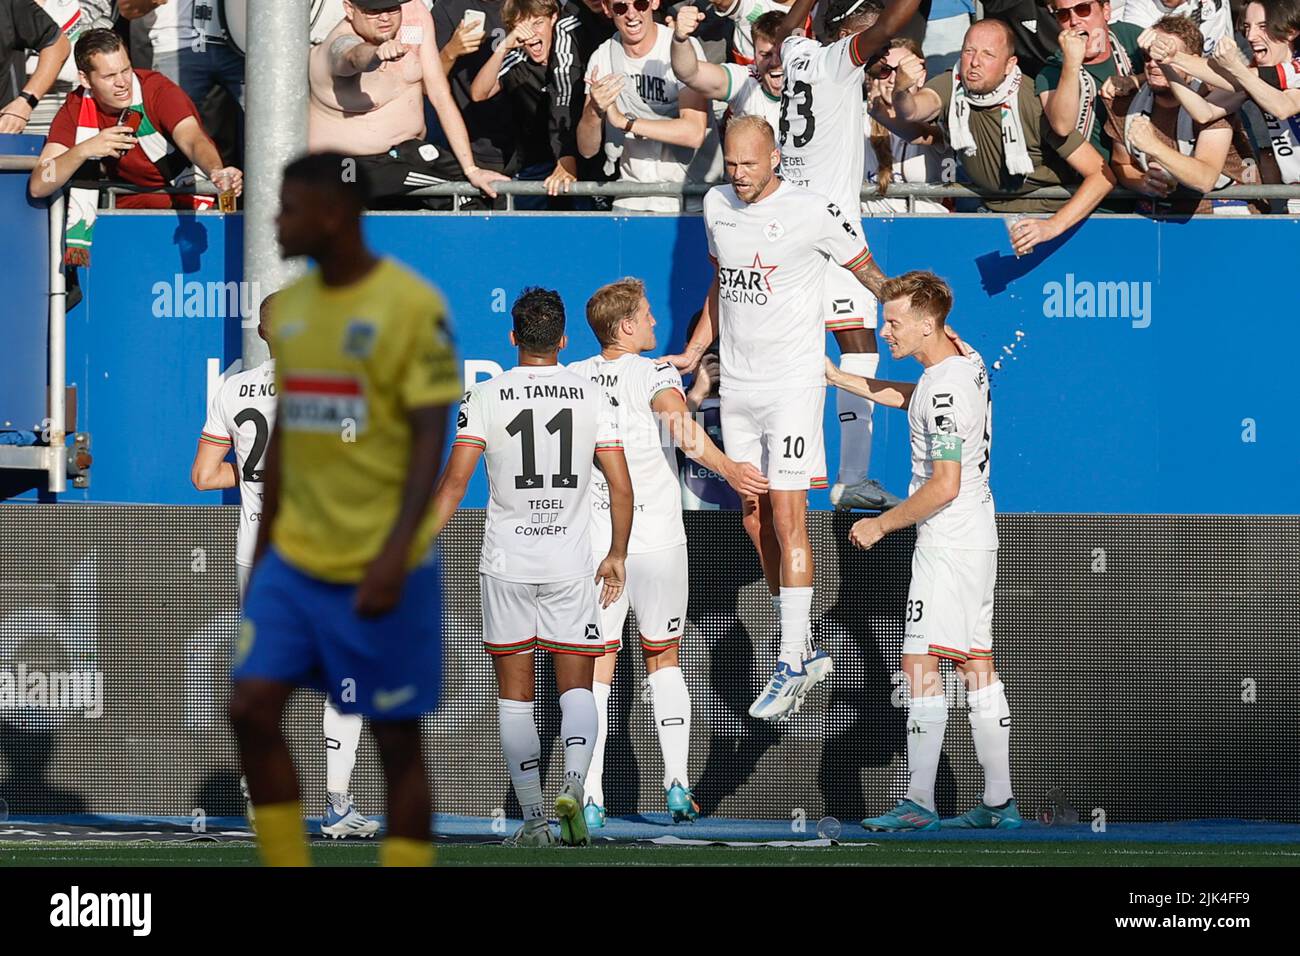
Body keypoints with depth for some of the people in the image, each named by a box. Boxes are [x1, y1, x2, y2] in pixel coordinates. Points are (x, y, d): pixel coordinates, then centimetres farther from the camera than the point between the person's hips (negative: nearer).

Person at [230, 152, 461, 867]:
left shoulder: (411, 305, -11)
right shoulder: (289, 307, 9)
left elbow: (430, 438, -14)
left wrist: (396, 551, -23)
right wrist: (262, 552, 17)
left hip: (379, 568, -6)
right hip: (294, 559, 6)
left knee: (397, 740, 2)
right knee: (252, 708, -6)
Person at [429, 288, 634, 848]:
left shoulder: (486, 397, -4)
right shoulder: (592, 398, 1)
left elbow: (454, 482, -9)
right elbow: (621, 490, 2)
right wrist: (617, 556, 14)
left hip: (506, 565, -1)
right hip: (571, 568, 1)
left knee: (514, 696, 7)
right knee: (576, 687, 7)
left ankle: (533, 819, 4)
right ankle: (574, 782, -21)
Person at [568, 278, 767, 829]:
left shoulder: (572, 380, 5)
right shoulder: (653, 375, -6)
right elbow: (681, 427, -26)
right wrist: (728, 470, -34)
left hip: (592, 547, 2)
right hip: (657, 543, -2)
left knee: (596, 667, 1)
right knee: (663, 659, 16)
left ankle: (589, 797, -10)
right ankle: (677, 783, 10)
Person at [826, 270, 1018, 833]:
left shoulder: (946, 390, -20)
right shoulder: (969, 364, 9)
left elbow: (945, 485, -23)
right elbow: (901, 396, 28)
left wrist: (882, 524, -12)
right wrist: (833, 375, 26)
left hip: (948, 547, -10)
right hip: (977, 539, 10)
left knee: (921, 667, -9)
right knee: (977, 669, 10)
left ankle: (918, 804, -11)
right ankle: (1000, 803, 11)